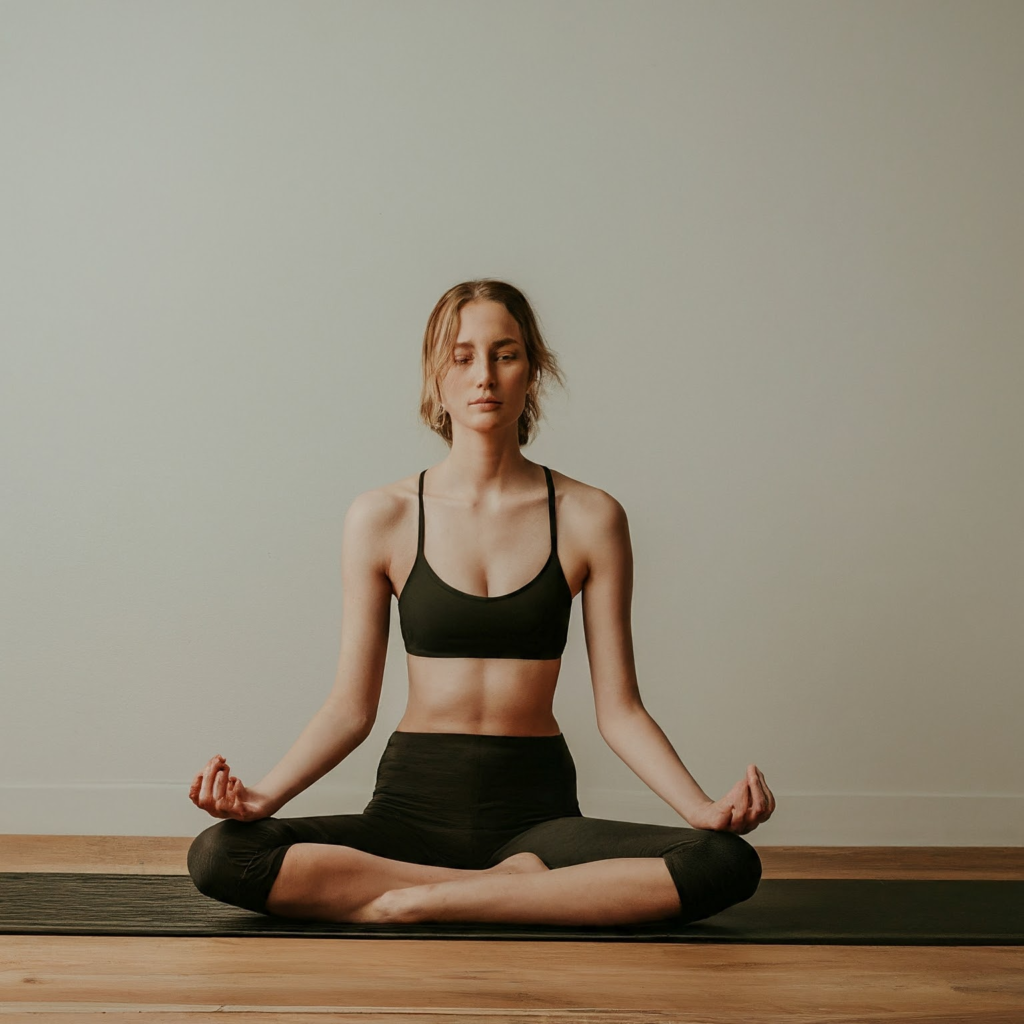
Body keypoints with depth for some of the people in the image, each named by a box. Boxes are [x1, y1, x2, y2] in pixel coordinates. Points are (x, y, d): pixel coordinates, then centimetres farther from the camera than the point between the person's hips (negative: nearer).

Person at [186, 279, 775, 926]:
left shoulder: (590, 519, 0)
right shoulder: (382, 519, 1)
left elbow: (618, 707, 1)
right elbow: (352, 706, 2)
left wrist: (703, 807, -14)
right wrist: (263, 796, -14)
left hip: (538, 808, 0)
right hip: (416, 802, 1)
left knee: (730, 864, -27)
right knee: (218, 856, -25)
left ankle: (419, 903, -19)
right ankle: (517, 884, -17)